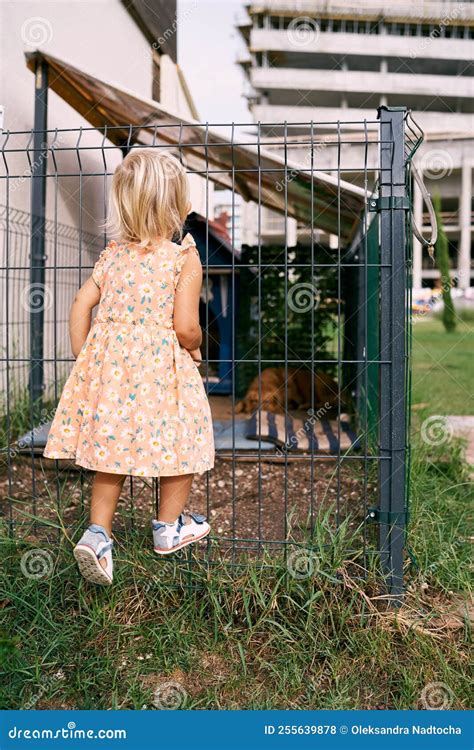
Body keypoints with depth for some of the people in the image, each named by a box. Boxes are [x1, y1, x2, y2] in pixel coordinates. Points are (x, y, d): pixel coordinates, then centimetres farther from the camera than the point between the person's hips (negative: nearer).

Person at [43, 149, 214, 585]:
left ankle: (98, 533, 11)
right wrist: (194, 348, 7)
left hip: (110, 365, 5)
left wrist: (83, 358, 13)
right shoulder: (185, 259, -10)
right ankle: (169, 528, 30)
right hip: (163, 371, -5)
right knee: (178, 444, 15)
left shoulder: (113, 256, 5)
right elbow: (185, 326, -15)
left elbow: (81, 305, 4)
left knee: (113, 449, 17)